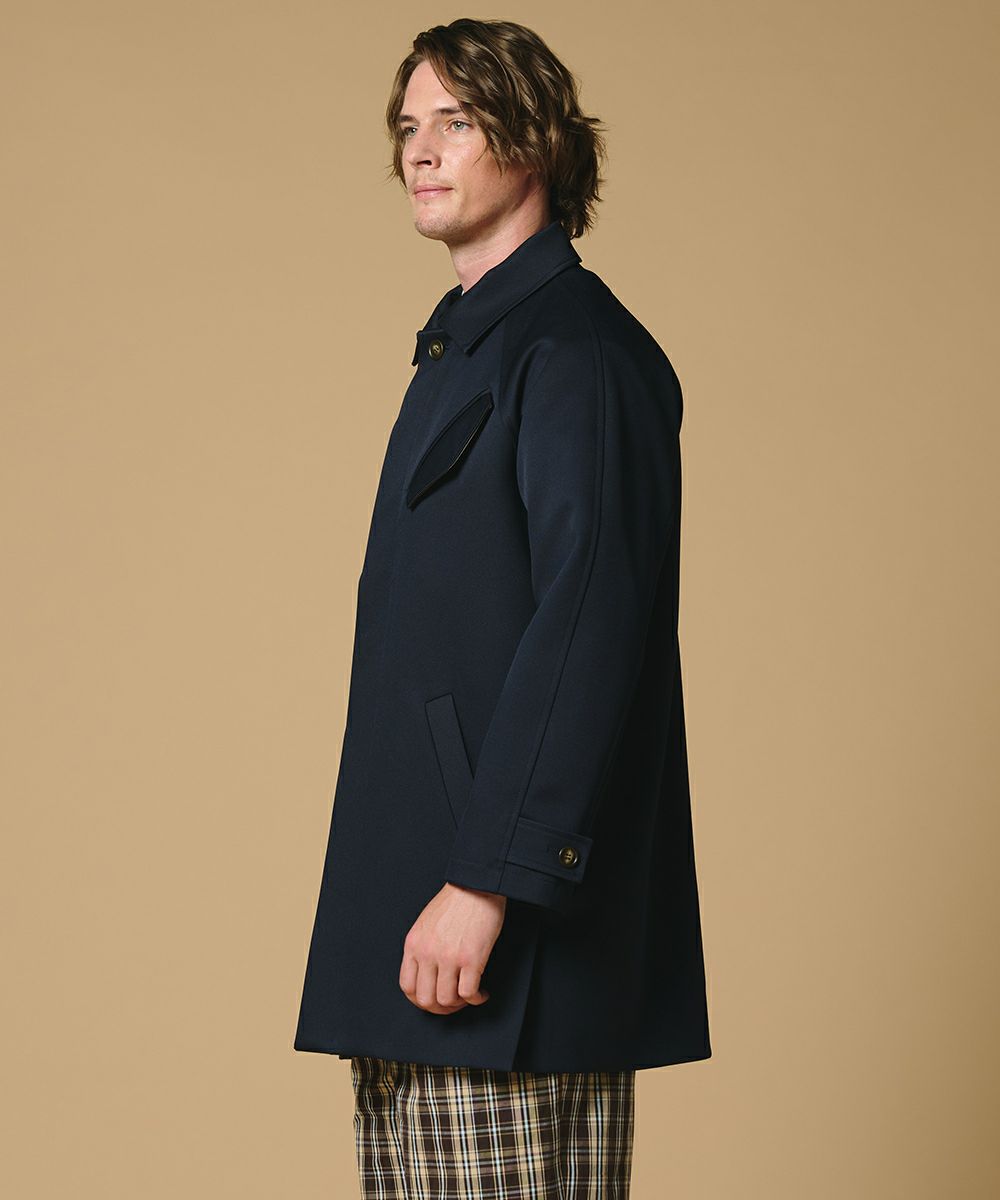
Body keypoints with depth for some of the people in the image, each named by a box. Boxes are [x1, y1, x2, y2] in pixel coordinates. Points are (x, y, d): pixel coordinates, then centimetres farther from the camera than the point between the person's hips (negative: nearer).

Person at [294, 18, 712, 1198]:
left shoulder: (575, 349, -11)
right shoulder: (464, 344, 21)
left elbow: (588, 626, -20)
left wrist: (486, 880, -24)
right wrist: (402, 894, 19)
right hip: (409, 909, 10)